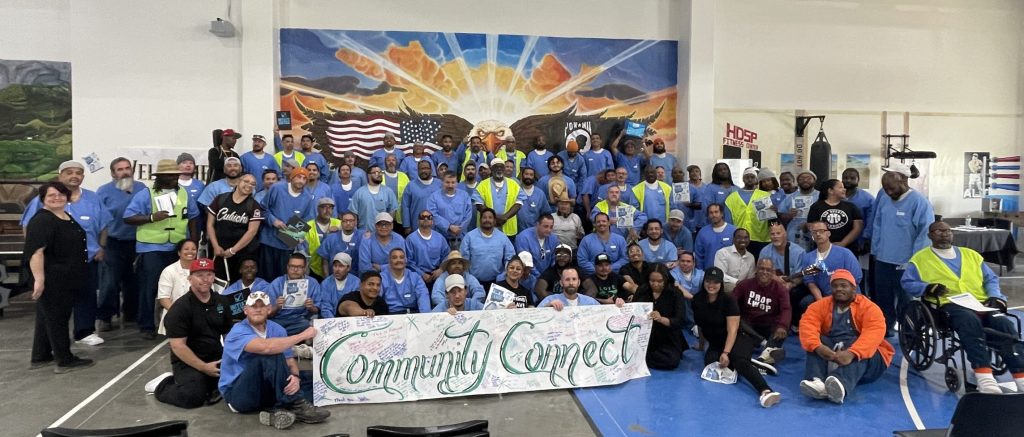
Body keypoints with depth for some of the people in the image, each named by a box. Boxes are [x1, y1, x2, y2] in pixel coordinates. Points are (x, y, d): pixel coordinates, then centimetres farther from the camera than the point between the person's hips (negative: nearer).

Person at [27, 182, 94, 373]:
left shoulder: (68, 218, 13)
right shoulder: (41, 220, -16)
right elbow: (35, 251, -25)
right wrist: (39, 279, -30)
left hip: (66, 279, 9)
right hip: (51, 280, -9)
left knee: (47, 317, 17)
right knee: (56, 318, -2)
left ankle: (40, 357, 27)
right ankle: (65, 360, 4)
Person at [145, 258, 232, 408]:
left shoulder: (222, 301, 5)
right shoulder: (180, 308, -13)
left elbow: (229, 333, 12)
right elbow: (178, 346, -16)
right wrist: (204, 367, -20)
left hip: (216, 356, 5)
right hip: (188, 361, -4)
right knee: (193, 397, -26)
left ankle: (213, 385, 7)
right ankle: (162, 385, 5)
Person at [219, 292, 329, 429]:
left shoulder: (277, 329, 3)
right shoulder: (238, 332, -17)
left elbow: (290, 361, -1)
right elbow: (265, 347, -36)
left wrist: (295, 376, -26)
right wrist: (302, 335, -27)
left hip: (266, 388, 6)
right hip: (237, 394, -6)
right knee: (269, 354, -31)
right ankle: (295, 406, -28)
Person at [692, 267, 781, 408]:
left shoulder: (728, 300, -15)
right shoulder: (697, 300, -2)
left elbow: (732, 330, -20)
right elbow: (700, 324, 14)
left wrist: (726, 352, -30)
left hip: (738, 339, -4)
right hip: (715, 344, 4)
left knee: (738, 358, -37)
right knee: (711, 363, -29)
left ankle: (766, 391, -57)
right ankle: (751, 365, -15)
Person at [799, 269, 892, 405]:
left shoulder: (869, 307, -6)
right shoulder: (821, 305, 3)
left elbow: (874, 332, -24)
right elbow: (807, 325, -15)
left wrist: (851, 353, -42)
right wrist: (817, 347, -36)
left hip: (863, 358, -2)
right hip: (829, 355, 2)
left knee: (857, 355, -33)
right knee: (818, 341, -25)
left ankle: (841, 384, -61)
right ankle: (817, 381, -49)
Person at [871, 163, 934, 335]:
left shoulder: (919, 202, -15)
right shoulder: (883, 196, 1)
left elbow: (925, 233, -15)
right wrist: (875, 249, 10)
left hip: (905, 262, -5)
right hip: (882, 259, 5)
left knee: (904, 301, 7)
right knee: (882, 297, 16)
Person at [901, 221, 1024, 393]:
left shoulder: (971, 255, 27)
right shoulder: (921, 258, 15)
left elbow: (991, 279, 26)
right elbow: (907, 283, 9)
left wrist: (995, 296, 5)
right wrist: (928, 288, -10)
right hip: (949, 304, -4)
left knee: (1004, 324, -27)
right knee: (970, 320, -38)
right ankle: (984, 377, -46)